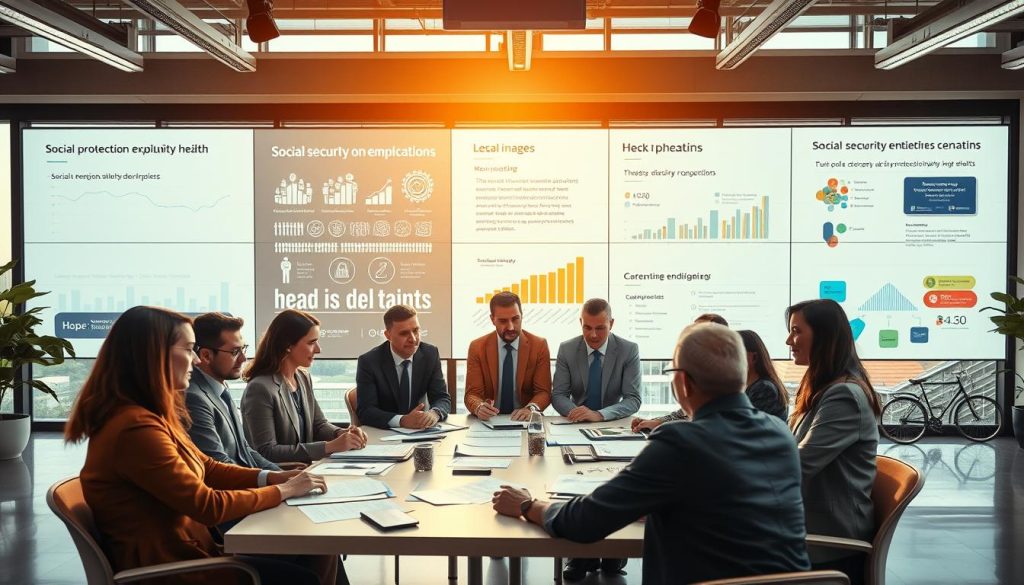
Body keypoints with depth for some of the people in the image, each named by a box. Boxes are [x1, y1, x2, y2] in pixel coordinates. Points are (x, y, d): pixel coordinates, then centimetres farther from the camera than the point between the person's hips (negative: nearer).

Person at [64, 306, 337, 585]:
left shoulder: (148, 415, 8)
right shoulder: (136, 427, -25)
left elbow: (207, 468, 13)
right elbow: (208, 506, -22)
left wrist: (273, 477, -1)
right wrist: (284, 490, -10)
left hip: (181, 551, 10)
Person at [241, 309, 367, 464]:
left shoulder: (304, 378, 6)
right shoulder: (260, 389, -17)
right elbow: (267, 452, -20)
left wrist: (343, 434, -7)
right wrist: (329, 446, -22)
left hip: (304, 470, 7)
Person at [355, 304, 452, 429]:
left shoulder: (430, 354, -2)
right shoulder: (368, 362, -10)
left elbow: (443, 398, -1)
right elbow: (365, 410, -16)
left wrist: (434, 413, -24)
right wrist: (402, 421, -30)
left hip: (419, 432, 2)